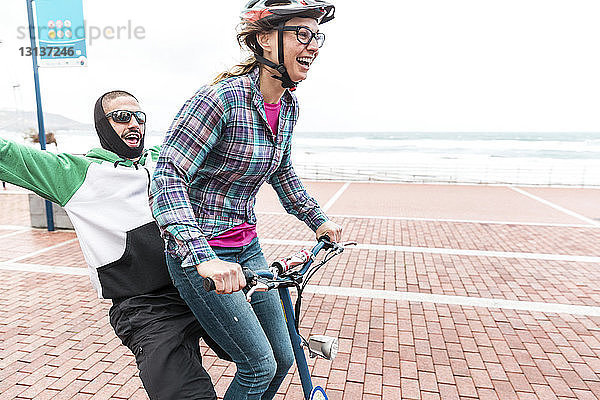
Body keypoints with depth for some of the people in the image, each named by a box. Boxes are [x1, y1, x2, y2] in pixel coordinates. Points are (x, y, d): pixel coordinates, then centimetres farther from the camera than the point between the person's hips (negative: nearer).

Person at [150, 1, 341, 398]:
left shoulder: (288, 105, 2)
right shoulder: (223, 96, -22)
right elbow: (168, 177, -26)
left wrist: (318, 220, 16)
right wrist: (203, 258, -36)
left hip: (247, 247, 8)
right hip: (201, 252, -7)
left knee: (282, 359, 14)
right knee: (259, 366, 0)